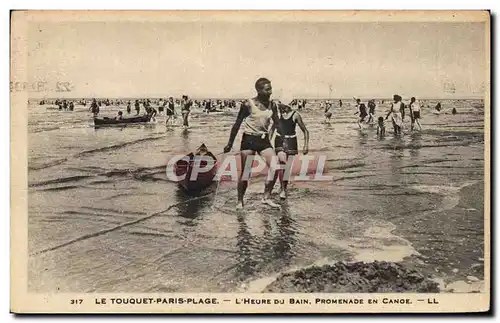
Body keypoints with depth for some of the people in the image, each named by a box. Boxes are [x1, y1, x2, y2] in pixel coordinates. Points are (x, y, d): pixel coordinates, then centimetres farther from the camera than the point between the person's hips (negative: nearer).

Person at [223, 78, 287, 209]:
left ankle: (266, 197, 4)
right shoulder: (248, 104, -11)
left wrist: (284, 141, 7)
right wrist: (230, 143, -3)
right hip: (249, 139, -4)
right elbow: (237, 124, -5)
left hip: (264, 139, 4)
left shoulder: (272, 105, 1)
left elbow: (277, 123, 11)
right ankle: (240, 201, 15)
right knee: (245, 172, 0)